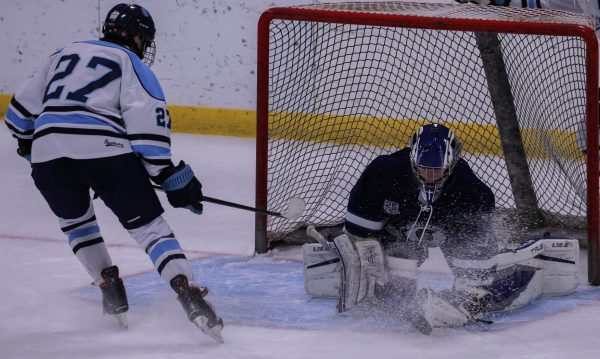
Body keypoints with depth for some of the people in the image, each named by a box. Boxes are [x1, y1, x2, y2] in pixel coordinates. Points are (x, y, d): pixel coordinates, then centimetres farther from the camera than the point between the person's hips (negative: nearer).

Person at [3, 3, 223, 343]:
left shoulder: (65, 54, 28)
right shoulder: (132, 65, 12)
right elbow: (147, 126, -2)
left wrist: (31, 145, 48)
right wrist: (170, 176, 1)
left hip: (48, 154, 4)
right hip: (104, 150, -4)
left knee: (76, 220, 30)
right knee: (149, 224, 0)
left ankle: (110, 289, 20)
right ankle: (189, 294, -17)